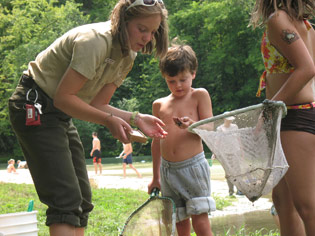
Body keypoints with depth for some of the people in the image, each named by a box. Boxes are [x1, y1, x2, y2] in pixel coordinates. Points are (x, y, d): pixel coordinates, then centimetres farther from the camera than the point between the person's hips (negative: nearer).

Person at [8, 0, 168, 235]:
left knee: (82, 199, 8)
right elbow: (63, 97, -24)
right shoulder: (96, 41, -25)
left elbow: (96, 105, 5)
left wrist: (135, 118, -9)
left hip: (60, 115, 10)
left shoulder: (128, 55, 4)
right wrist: (110, 121, -24)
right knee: (67, 199, -17)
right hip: (34, 108, -10)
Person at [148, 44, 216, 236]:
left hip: (193, 166, -4)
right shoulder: (159, 105, 13)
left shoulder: (199, 96, 3)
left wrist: (192, 125, -24)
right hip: (168, 170, 4)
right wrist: (155, 177, 22)